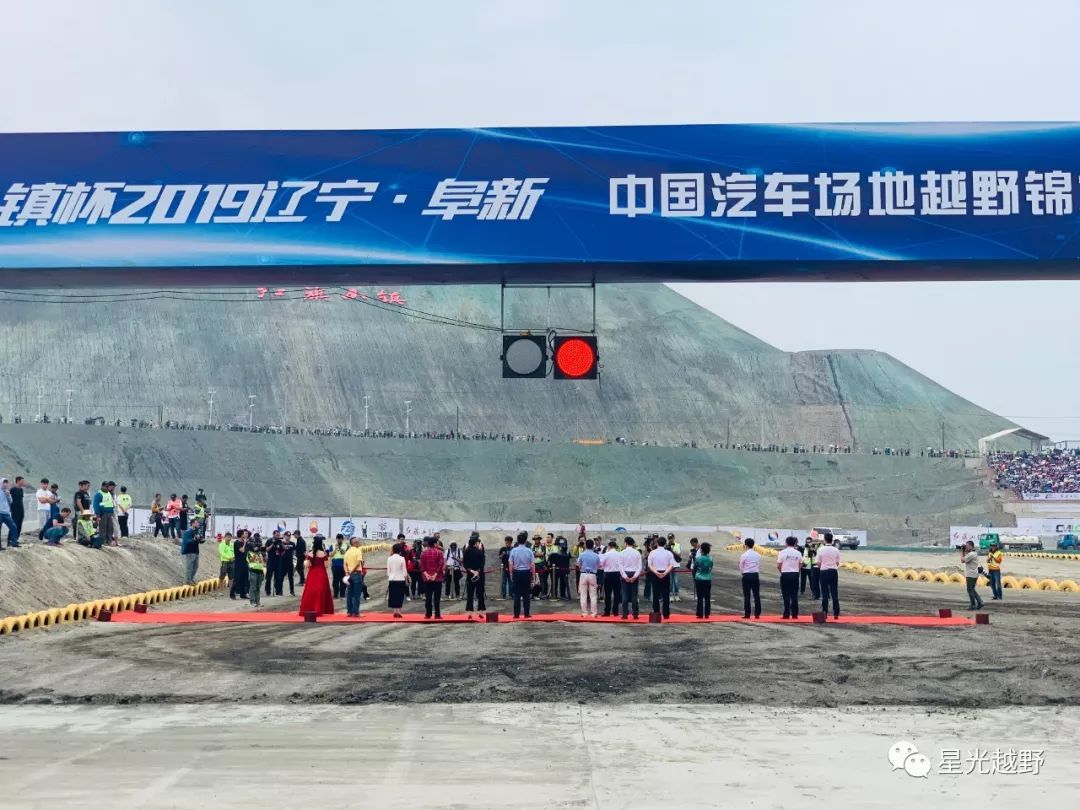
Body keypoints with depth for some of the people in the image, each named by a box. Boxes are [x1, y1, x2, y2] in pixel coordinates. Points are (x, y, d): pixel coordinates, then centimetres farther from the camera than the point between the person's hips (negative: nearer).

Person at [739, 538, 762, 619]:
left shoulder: (744, 555, -8)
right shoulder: (758, 555, 4)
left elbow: (741, 567, 0)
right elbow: (759, 567, 9)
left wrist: (741, 574, 17)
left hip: (746, 576, -3)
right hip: (755, 575, 3)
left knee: (747, 595, 0)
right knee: (756, 595, 6)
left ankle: (747, 614, -1)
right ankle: (757, 614, 5)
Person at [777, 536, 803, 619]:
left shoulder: (782, 552, -7)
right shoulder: (798, 553, 2)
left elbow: (778, 566, -6)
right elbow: (800, 565, 6)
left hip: (785, 574, -3)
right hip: (795, 574, 3)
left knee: (786, 595, 0)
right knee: (794, 595, 6)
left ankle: (787, 614, -1)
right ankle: (794, 614, 5)